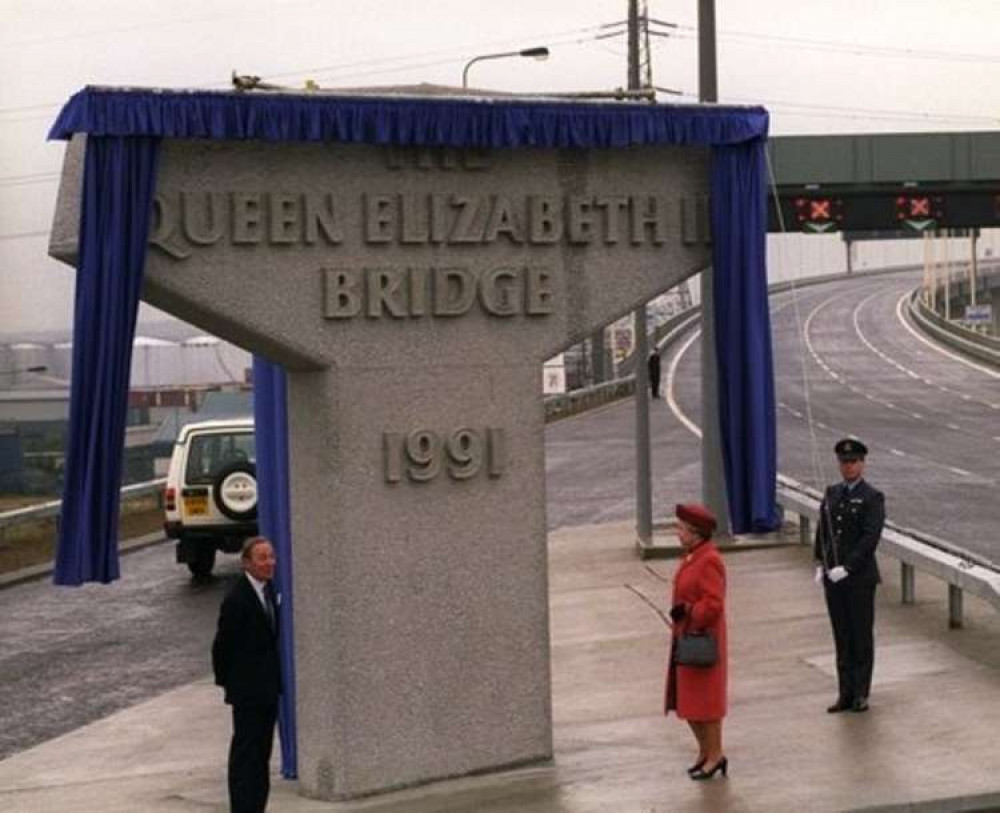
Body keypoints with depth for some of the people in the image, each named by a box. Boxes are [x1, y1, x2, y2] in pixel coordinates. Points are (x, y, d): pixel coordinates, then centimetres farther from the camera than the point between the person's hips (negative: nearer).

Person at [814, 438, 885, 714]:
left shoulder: (872, 497, -6)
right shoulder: (832, 493, 12)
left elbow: (871, 538, -14)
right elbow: (822, 530, 13)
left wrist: (847, 567, -19)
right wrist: (820, 565, 3)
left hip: (860, 578, -5)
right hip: (833, 577, 5)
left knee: (861, 636, 3)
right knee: (842, 638, 9)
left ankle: (861, 694, 10)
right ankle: (845, 694, 14)